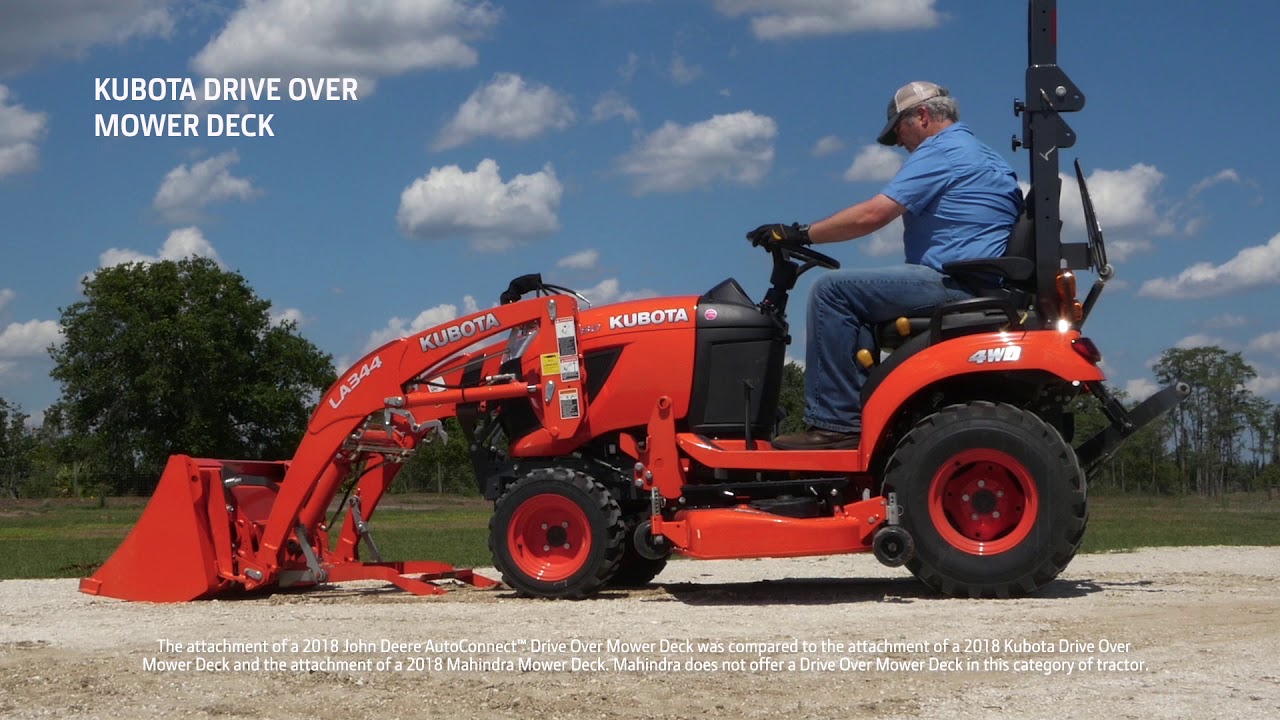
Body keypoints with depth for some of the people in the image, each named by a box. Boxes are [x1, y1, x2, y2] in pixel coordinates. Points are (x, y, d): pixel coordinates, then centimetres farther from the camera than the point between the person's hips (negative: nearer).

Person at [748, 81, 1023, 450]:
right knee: (856, 305, 21)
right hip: (981, 290, 11)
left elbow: (873, 215, -15)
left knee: (832, 291, -12)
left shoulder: (939, 151, -6)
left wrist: (800, 234, -7)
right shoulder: (985, 157, 24)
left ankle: (835, 425, -17)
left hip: (953, 282, -11)